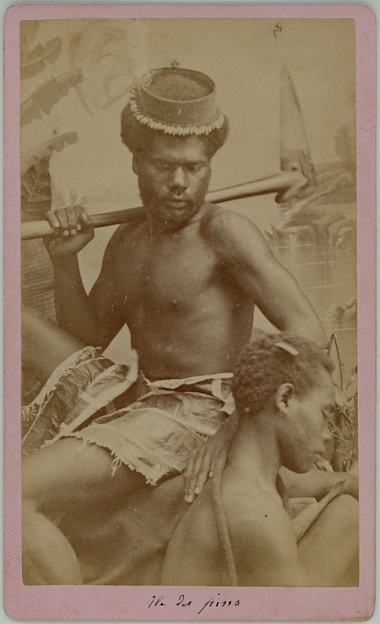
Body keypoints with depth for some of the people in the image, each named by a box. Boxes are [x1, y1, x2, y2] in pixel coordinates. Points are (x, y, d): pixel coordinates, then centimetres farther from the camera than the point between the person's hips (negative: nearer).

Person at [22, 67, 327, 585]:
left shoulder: (225, 233, -10)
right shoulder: (128, 241, 12)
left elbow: (307, 328, -15)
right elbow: (86, 339, 16)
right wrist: (66, 260, 2)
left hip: (192, 414, -8)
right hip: (131, 395, 8)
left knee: (19, 495, -25)